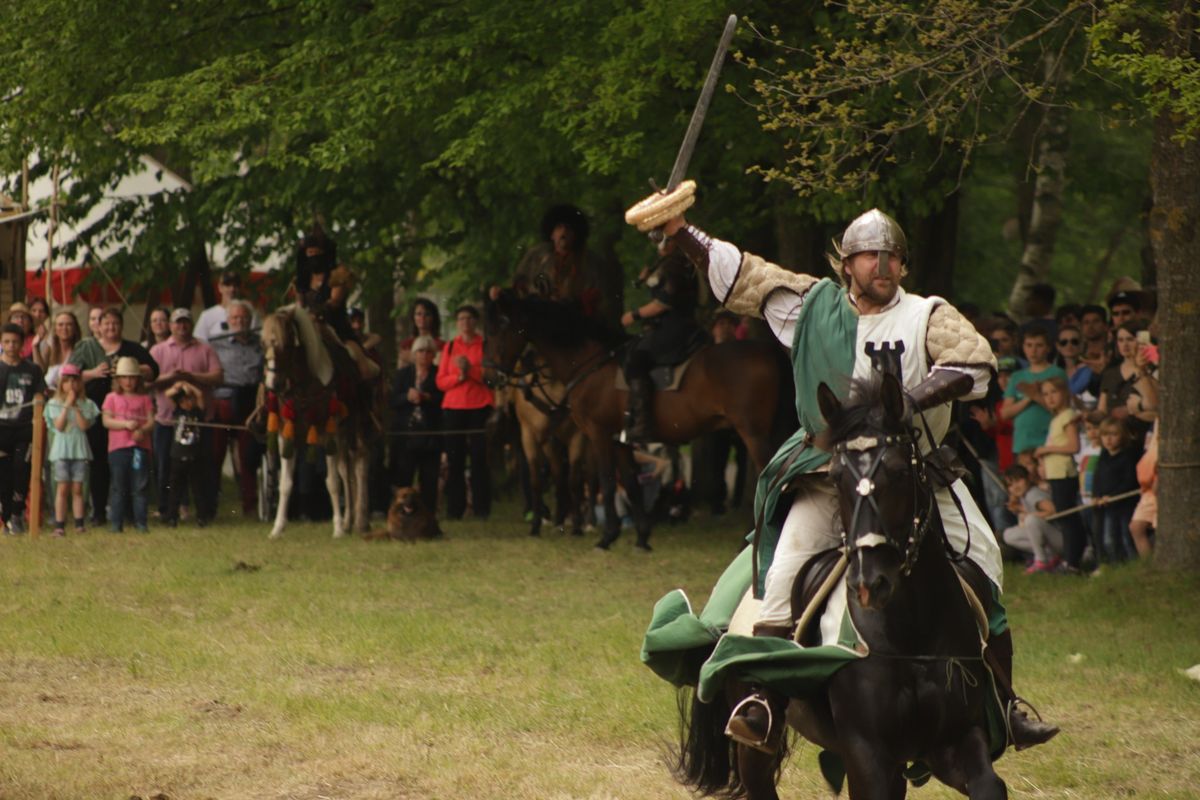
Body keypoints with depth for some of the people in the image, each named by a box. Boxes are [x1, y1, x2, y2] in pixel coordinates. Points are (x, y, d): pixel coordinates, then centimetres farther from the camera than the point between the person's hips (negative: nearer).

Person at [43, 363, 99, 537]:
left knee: (77, 489, 5)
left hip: (80, 450, 1)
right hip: (61, 451, -1)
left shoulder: (86, 404, 5)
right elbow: (59, 425, -9)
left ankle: (79, 523, 8)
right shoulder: (54, 404, 3)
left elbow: (84, 425, -8)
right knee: (62, 488, -3)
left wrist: (75, 407, -11)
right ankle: (59, 525, -3)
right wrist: (67, 405, -12)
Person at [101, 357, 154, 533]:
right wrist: (126, 424, -15)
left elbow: (151, 421, 5)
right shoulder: (112, 398, 8)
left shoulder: (144, 399, 11)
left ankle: (140, 522, 2)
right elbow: (106, 420, -1)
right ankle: (116, 522, 3)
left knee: (140, 487, -1)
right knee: (118, 487, 0)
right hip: (118, 447, -1)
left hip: (140, 446, 1)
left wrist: (142, 430, -16)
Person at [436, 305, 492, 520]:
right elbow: (440, 381, 7)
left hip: (480, 407, -3)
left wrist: (471, 369, -17)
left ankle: (481, 508, -3)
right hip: (453, 407, 3)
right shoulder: (450, 347, 12)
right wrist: (458, 376, -11)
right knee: (455, 460, 1)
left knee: (479, 458, -5)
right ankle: (454, 508, 4)